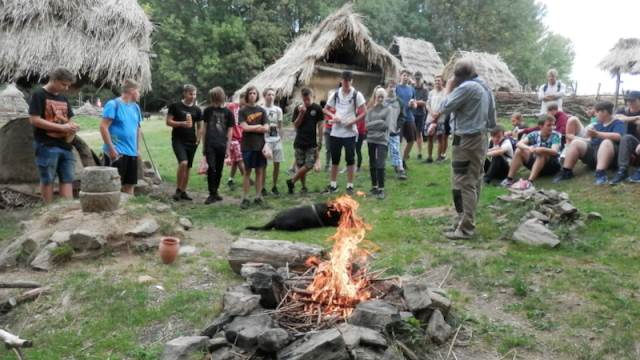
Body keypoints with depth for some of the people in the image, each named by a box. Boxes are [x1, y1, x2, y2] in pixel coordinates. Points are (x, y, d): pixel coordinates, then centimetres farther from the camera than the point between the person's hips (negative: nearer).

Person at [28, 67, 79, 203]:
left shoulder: (63, 99, 16)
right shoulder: (39, 95, -5)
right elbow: (34, 120, -14)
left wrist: (72, 128, -3)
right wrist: (62, 127, -18)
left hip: (65, 146, 7)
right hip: (47, 146, -6)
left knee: (67, 179, 4)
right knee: (47, 180, 2)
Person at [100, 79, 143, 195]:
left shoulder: (135, 107, 13)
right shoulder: (113, 104, -9)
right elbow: (103, 127, -14)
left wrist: (138, 148, 17)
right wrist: (111, 148, -18)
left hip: (132, 152, 7)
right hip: (116, 152, -7)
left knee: (130, 184, 12)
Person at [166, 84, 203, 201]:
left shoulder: (197, 110, 9)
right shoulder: (175, 106, -1)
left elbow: (199, 126, 16)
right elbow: (168, 122, -3)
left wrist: (198, 139, 5)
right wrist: (182, 123, -18)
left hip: (191, 141, 4)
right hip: (178, 140, -4)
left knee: (188, 167, 7)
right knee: (183, 163, -23)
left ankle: (183, 192, 18)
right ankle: (178, 189, -7)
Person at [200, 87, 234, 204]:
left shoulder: (228, 112, 3)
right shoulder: (208, 110, 6)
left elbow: (230, 131, 4)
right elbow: (204, 127, 10)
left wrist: (227, 147, 0)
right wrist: (203, 144, 7)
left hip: (221, 145, 1)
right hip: (210, 144, -1)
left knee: (219, 170, 8)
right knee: (211, 168, -10)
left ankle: (215, 191, 24)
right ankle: (212, 194, -3)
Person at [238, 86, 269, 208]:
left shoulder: (262, 110, 9)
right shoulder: (242, 111, 1)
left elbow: (266, 128, 0)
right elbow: (244, 127, -11)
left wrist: (251, 128, -7)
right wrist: (258, 126, -1)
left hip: (260, 145, 3)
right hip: (247, 145, -3)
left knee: (260, 170, 6)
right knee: (247, 171, 1)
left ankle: (258, 196, 14)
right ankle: (245, 198, 5)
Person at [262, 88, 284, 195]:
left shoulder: (278, 110, 9)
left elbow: (280, 126, 12)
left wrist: (281, 138, 7)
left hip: (277, 140, 4)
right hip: (265, 140, -4)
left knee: (277, 164, 4)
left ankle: (274, 187, 17)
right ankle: (263, 187, 10)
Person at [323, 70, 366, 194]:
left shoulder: (356, 94, -4)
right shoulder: (336, 93, 6)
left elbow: (364, 112, -6)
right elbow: (326, 109, 13)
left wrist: (353, 121, -16)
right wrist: (333, 116, -6)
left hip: (349, 132, -3)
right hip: (335, 132, 3)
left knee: (350, 159, 1)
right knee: (335, 158, 10)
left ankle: (350, 185, 10)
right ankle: (333, 184, 20)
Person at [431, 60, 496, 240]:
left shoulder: (466, 87, -16)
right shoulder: (485, 88, 13)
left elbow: (446, 107, -10)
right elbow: (492, 120, 16)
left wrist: (449, 88, 2)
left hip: (466, 140, -9)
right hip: (481, 138, 10)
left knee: (463, 184, -7)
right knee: (474, 182, 14)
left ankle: (465, 228, -5)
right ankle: (468, 220, 23)